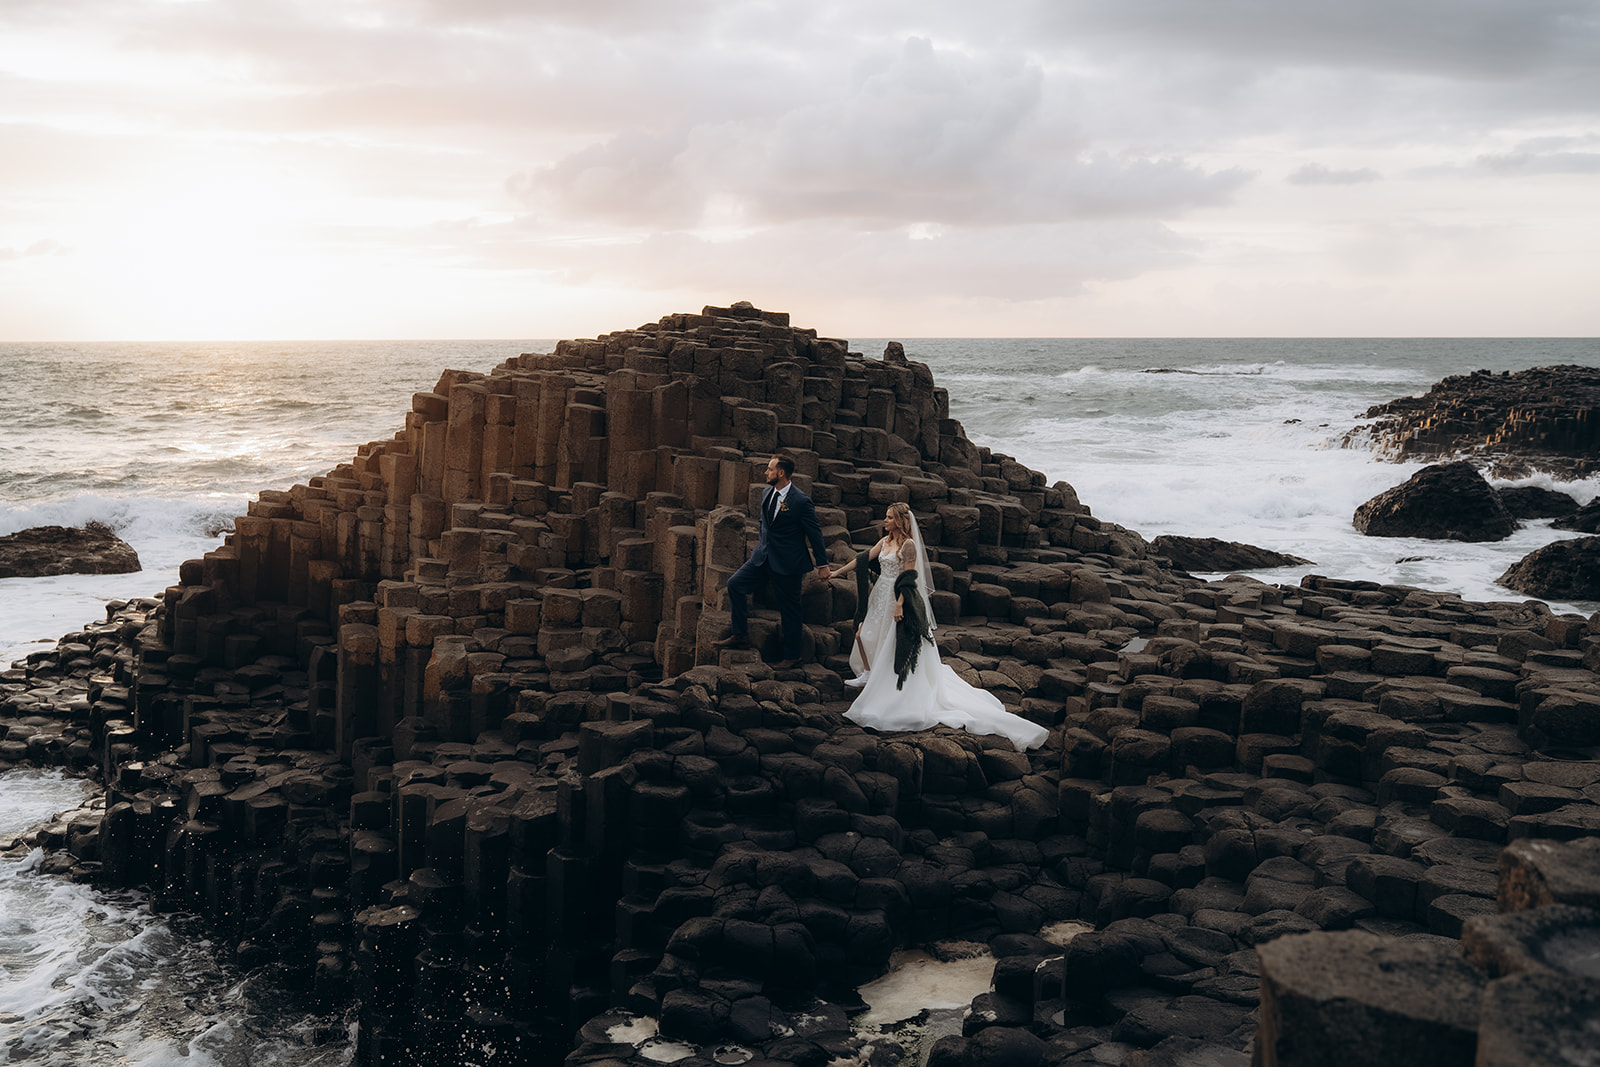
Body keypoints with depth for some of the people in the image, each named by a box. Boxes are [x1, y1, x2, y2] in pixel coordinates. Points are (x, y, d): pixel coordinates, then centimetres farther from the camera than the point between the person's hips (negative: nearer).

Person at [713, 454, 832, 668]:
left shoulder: (801, 501, -18)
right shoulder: (767, 494, 4)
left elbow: (815, 533, -12)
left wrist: (822, 565, -8)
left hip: (788, 563, -7)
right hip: (763, 556, 7)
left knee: (789, 610, 3)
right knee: (735, 584, 2)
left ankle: (792, 656, 16)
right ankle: (740, 635, 12)